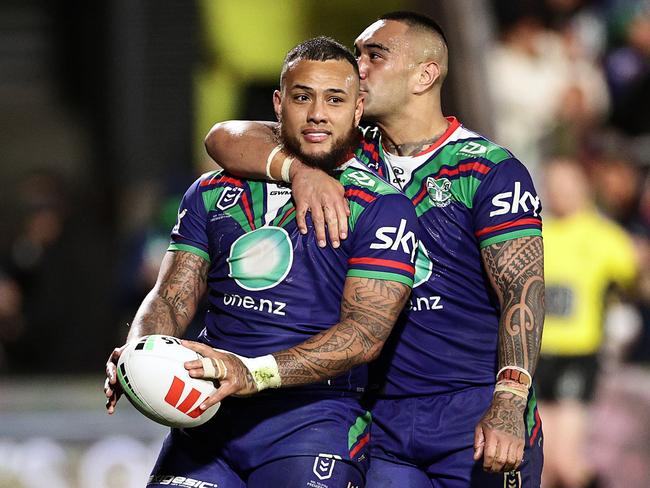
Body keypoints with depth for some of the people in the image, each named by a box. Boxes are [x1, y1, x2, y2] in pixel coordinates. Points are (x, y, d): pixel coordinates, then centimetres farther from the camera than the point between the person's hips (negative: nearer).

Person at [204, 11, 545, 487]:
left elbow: (523, 290, -13)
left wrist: (508, 404, -26)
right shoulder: (353, 157, 10)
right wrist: (298, 168, -18)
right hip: (385, 424, 4)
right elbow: (226, 139, 3)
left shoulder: (490, 171, -4)